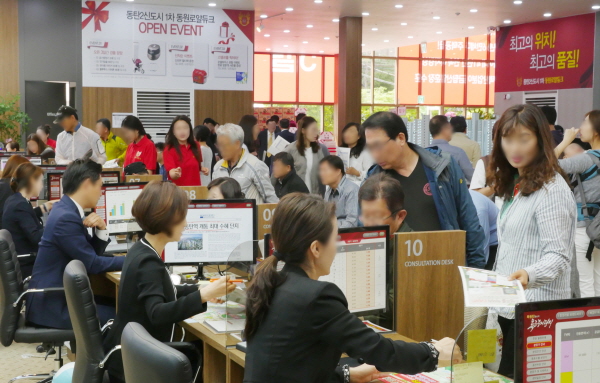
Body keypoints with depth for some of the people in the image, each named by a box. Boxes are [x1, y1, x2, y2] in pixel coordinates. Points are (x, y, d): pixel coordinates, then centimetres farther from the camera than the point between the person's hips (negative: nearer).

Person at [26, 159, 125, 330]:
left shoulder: (67, 210, 9)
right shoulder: (66, 217, -21)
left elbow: (93, 253, 13)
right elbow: (93, 263, -19)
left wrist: (101, 229, -5)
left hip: (57, 296, 10)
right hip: (51, 305, -10)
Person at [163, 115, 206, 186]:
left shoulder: (195, 146, 6)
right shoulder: (169, 149, -8)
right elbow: (171, 172, -20)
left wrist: (202, 169, 2)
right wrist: (175, 174, -41)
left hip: (195, 187, 4)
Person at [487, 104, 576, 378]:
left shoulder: (551, 189, -14)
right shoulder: (516, 185, 13)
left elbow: (558, 256, -20)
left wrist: (529, 275, -38)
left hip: (536, 311, -8)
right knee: (508, 375, 12)